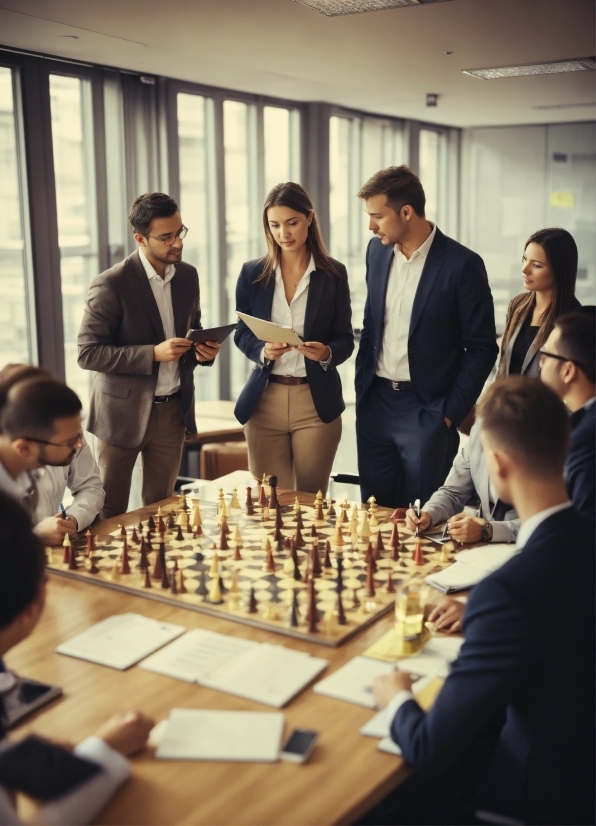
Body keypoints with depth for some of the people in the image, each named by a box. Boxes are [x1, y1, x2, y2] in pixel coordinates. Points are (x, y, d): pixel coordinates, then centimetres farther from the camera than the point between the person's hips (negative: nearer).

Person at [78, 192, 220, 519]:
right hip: (124, 411, -5)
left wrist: (202, 350, -5)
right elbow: (88, 353, -15)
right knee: (110, 515, 8)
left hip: (173, 410, 5)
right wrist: (153, 354, -24)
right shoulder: (111, 284, -15)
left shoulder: (188, 276, 4)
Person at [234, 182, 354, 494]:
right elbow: (241, 333, 7)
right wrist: (263, 351, -14)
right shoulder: (252, 273, 3)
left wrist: (327, 353, -20)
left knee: (311, 500, 7)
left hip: (317, 401, -1)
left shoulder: (333, 274, 1)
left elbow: (345, 339, 2)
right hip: (264, 400, 1)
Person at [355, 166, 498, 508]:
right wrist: (362, 387, 10)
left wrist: (451, 413, -9)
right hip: (375, 405, 5)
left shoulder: (462, 264, -12)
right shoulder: (377, 250, 5)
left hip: (426, 411, -5)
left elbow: (482, 348, -8)